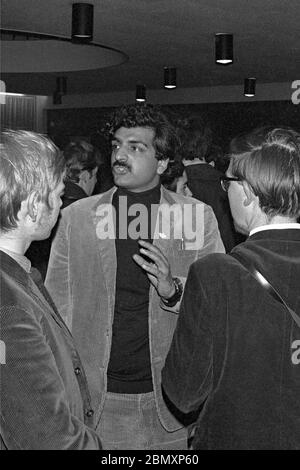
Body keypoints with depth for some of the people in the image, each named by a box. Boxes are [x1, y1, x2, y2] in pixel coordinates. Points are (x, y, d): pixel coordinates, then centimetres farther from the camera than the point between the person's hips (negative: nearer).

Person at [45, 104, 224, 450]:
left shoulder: (197, 216, -1)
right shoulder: (75, 217, 2)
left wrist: (174, 290, -19)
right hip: (92, 403, 1)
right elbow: (56, 308, 3)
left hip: (168, 405, 0)